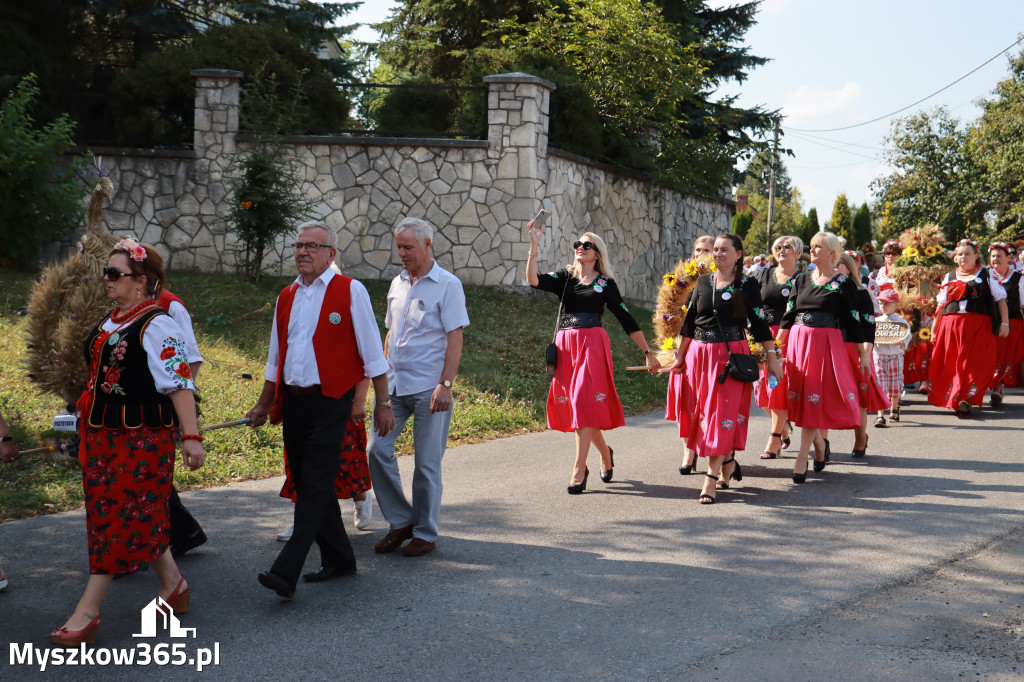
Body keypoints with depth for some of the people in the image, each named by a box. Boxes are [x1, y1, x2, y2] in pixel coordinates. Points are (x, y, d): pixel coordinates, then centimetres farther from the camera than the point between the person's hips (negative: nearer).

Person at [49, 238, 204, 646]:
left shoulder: (157, 325, -15)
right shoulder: (112, 322, 12)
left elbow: (179, 383, -19)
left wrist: (190, 436, -24)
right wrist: (88, 419, 26)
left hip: (141, 437, -9)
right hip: (103, 434, 9)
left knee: (119, 517, -3)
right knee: (140, 516, 15)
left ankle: (87, 611, 1)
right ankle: (173, 585, 30)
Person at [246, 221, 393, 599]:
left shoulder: (350, 291, -4)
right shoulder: (287, 296, 14)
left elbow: (372, 352, -3)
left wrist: (382, 404, -5)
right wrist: (264, 405, 22)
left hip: (329, 401, -7)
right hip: (293, 401, 7)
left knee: (314, 487, -10)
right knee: (307, 484, 10)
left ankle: (286, 572, -14)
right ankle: (338, 558, 23)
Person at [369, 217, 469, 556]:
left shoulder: (447, 285, -5)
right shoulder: (397, 284, 14)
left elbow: (455, 338, -9)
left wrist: (445, 384, -17)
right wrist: (384, 375, 14)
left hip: (429, 388, -6)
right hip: (394, 386, 6)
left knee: (427, 462, 0)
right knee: (378, 451, -2)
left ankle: (425, 533, 14)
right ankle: (401, 522, 13)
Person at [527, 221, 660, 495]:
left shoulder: (605, 283, 7)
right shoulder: (564, 278, 13)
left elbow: (627, 320, 8)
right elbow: (533, 279, -4)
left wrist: (648, 353, 7)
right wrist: (534, 245, -11)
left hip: (593, 345, -4)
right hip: (565, 346, 4)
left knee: (585, 402, -13)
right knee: (569, 403, 7)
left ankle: (579, 470, -12)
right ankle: (605, 453, 30)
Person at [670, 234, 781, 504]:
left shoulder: (747, 284, -2)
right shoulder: (703, 282, 10)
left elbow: (759, 323, -1)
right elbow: (689, 322, 15)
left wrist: (772, 357, -3)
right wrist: (680, 356, 17)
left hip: (732, 355, -4)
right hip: (700, 354, 5)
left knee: (722, 414, -8)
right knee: (704, 413, 7)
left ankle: (711, 478, -8)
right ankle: (728, 462, 28)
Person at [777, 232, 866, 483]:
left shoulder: (842, 283, -1)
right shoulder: (802, 280, 12)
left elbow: (853, 321, -1)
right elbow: (788, 316, 13)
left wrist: (863, 354, 0)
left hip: (826, 344, -5)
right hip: (797, 341, 5)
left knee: (813, 399, -7)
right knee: (800, 398, 6)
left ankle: (802, 460, -6)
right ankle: (820, 447, 26)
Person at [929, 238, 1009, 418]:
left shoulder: (987, 275, 10)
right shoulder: (949, 277, 18)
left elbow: (1001, 299, 8)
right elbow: (941, 305, 17)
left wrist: (1004, 323, -1)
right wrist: (934, 328, 6)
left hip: (978, 326, -3)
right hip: (951, 325, 3)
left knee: (974, 363, -10)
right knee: (951, 364, 1)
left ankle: (966, 400, -12)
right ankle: (955, 400, 11)